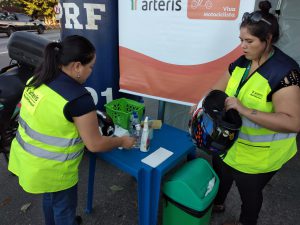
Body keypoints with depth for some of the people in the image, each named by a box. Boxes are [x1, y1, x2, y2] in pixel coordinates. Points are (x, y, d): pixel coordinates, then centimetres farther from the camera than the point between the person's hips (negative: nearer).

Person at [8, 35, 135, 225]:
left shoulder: (38, 79, -5)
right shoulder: (79, 98, -29)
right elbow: (95, 145, -21)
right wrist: (122, 141, -5)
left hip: (26, 157, 8)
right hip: (50, 168, -8)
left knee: (50, 197, 33)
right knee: (64, 207, 20)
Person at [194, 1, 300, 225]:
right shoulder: (241, 63, -4)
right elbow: (217, 91, 4)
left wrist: (245, 110, -38)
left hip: (260, 153, -6)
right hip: (230, 141, 7)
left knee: (249, 190, 19)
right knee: (220, 173, 27)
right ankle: (217, 203, 59)